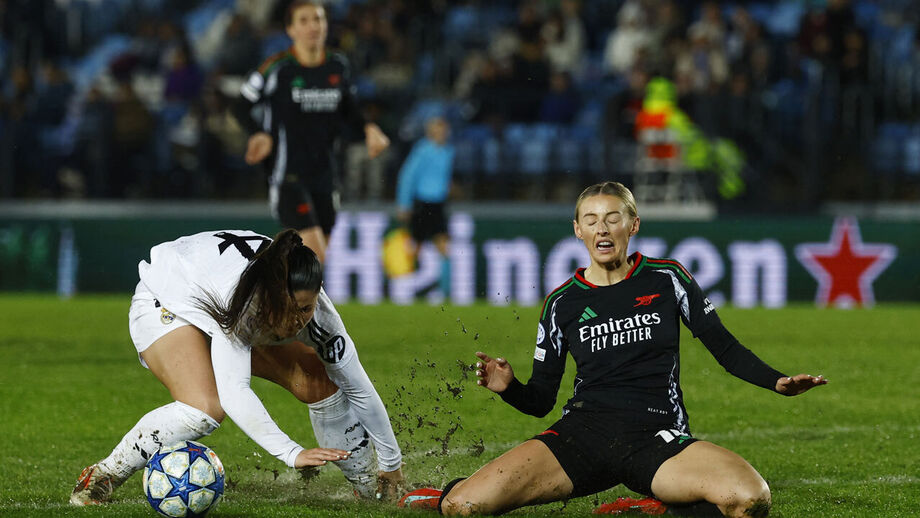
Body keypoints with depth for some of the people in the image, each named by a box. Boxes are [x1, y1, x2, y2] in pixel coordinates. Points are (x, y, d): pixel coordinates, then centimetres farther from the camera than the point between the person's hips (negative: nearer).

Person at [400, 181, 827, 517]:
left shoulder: (667, 279, 8)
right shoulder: (562, 302, 11)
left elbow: (725, 349, 11)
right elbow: (541, 400, 12)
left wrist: (778, 382, -6)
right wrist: (509, 387, -10)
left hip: (657, 439, 0)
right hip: (583, 432, 0)